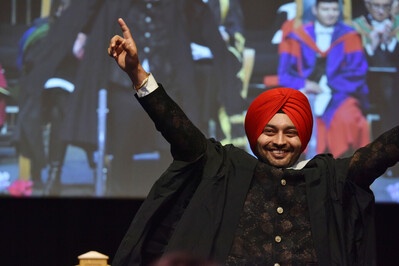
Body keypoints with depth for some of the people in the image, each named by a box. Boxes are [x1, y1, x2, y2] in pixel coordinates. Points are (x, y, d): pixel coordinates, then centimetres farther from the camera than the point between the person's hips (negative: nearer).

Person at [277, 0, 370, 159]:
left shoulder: (349, 37, 6)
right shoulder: (297, 37, 9)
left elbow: (357, 72, -2)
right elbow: (285, 73, 4)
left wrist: (328, 88, -13)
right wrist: (304, 85, -15)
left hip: (339, 94, -1)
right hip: (304, 94, 1)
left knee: (346, 118, -33)